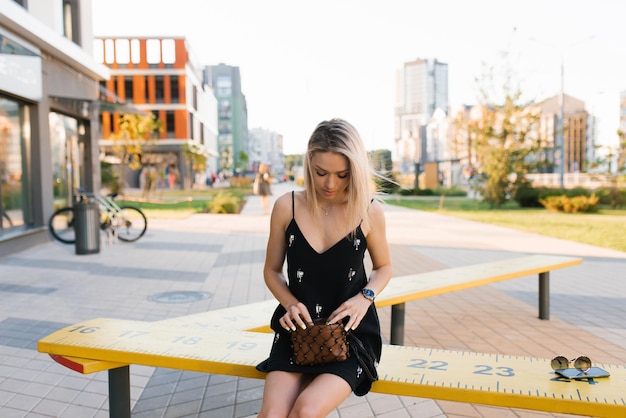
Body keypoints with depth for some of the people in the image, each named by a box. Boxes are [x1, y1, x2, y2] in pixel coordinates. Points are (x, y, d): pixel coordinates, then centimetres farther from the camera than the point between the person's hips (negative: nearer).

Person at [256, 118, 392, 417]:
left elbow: (384, 267, 10)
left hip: (351, 329, -1)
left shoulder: (370, 212, -7)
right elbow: (272, 271, 7)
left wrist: (365, 297, -10)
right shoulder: (287, 207, -5)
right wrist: (291, 304, -12)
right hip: (298, 327, 1)